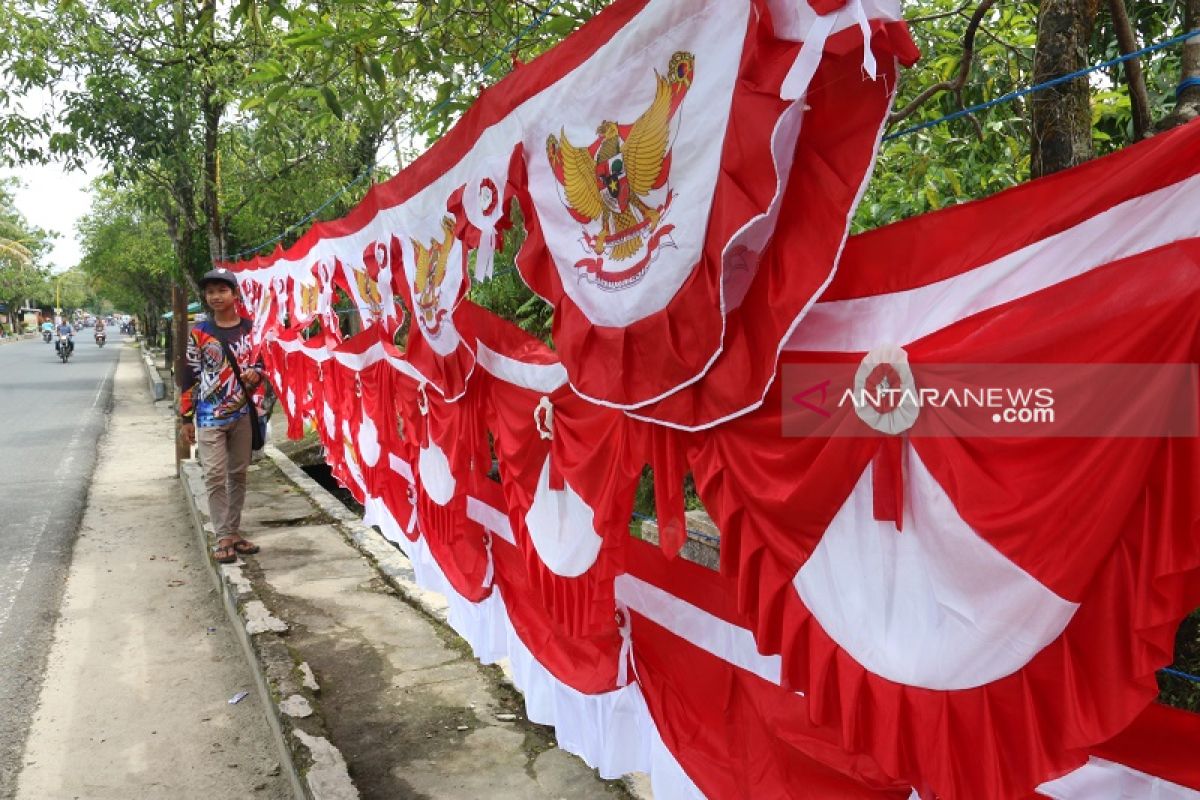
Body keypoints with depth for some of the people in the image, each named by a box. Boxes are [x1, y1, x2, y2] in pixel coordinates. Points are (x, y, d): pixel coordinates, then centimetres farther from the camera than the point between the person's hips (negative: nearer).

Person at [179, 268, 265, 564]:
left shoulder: (251, 328, 3)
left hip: (241, 414, 3)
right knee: (215, 476, -6)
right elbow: (190, 376, 0)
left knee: (238, 474, 10)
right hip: (209, 417, -3)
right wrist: (187, 418, -1)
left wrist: (255, 374, -12)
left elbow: (262, 363, 13)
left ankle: (234, 531, 20)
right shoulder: (199, 332, -3)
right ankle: (223, 537, 0)